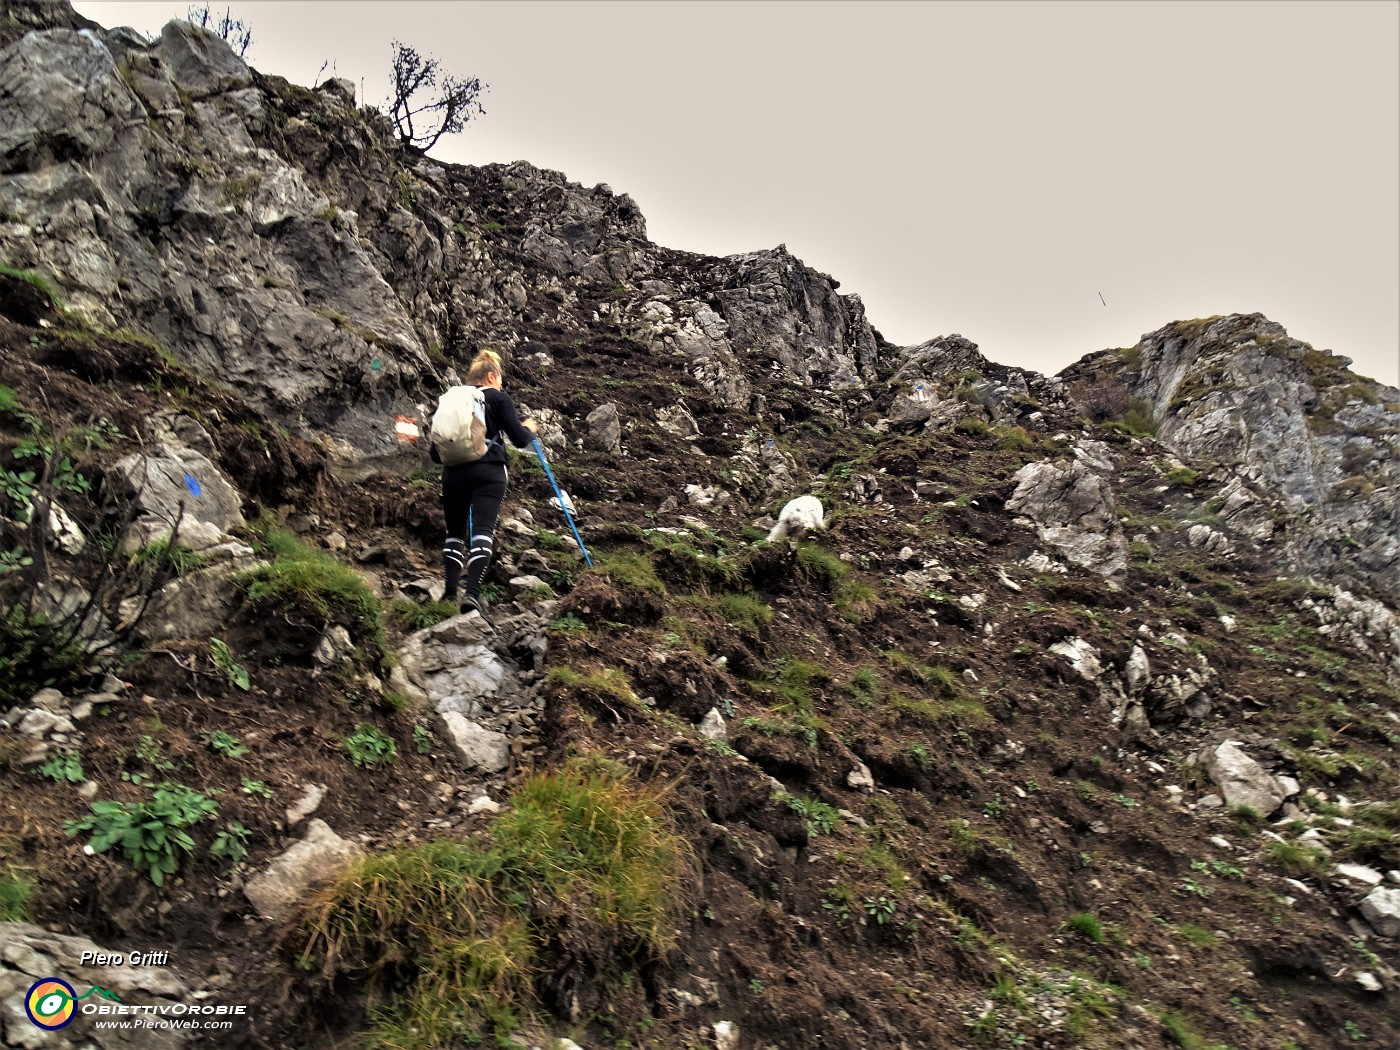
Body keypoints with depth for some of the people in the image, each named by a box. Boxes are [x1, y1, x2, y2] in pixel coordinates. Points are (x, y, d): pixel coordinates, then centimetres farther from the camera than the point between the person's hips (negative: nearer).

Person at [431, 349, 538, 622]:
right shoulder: (499, 398, 9)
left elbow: (435, 453, 17)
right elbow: (519, 440, 3)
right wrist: (530, 429, 25)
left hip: (454, 473, 4)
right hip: (489, 471, -4)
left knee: (454, 532, 16)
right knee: (482, 531, -11)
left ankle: (450, 594, 6)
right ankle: (472, 594, -27)